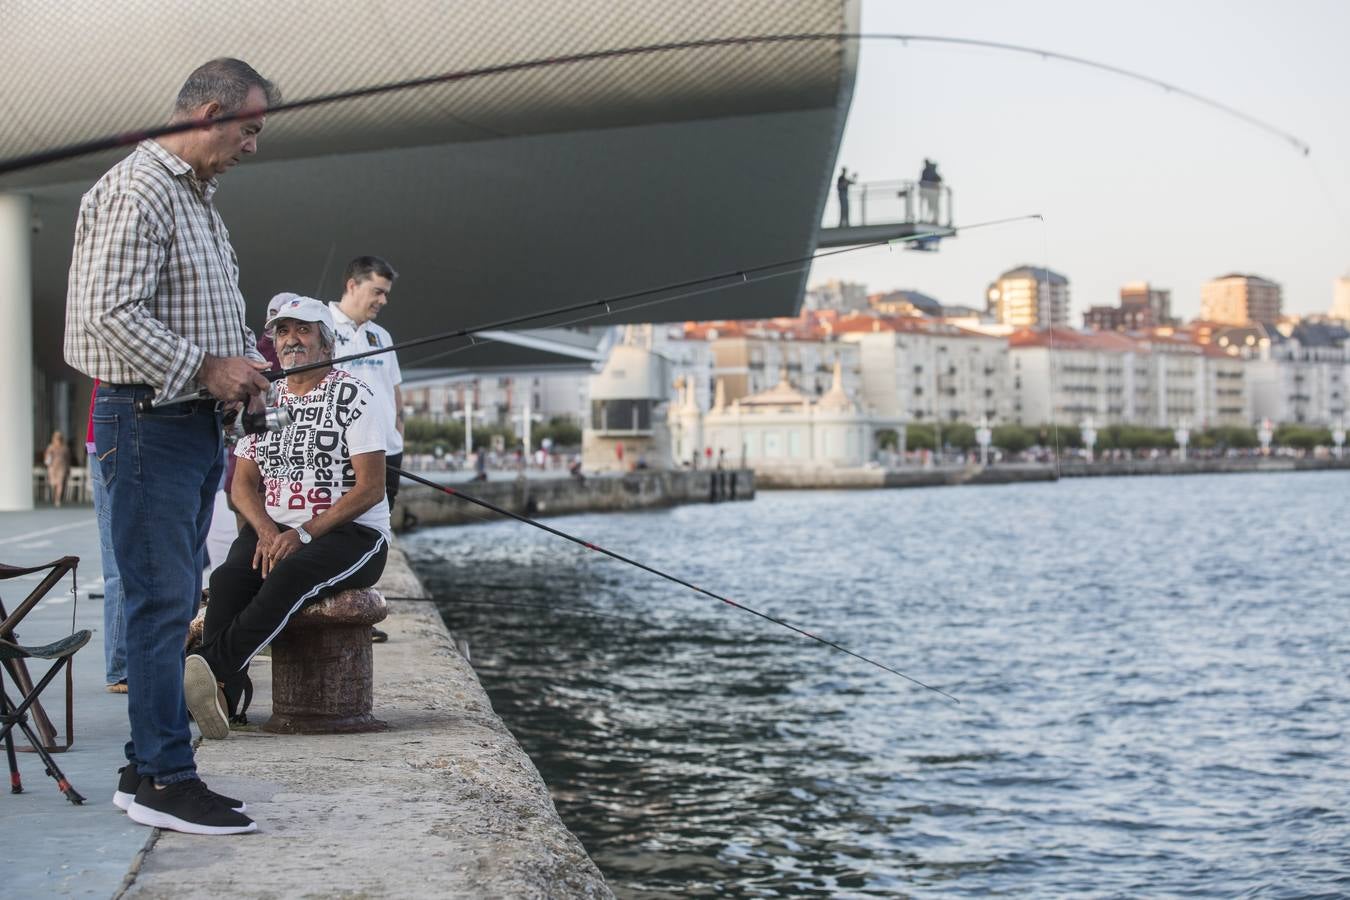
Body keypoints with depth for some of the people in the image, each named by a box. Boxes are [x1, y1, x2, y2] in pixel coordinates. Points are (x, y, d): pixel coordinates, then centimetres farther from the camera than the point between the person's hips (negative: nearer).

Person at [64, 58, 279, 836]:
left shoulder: (200, 199, 19)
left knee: (176, 601, 11)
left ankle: (146, 771, 18)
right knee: (163, 599, -8)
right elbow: (112, 312, -22)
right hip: (150, 420, -10)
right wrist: (205, 368, -18)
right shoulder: (138, 190, -13)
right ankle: (167, 779, -4)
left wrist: (248, 361, 8)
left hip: (199, 422, 10)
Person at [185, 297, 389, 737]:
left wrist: (304, 534, -19)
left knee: (290, 574, -36)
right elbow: (243, 483, 13)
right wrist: (267, 530, -9)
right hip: (274, 529, 5)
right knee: (227, 577, -27)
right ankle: (228, 692, -37)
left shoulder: (352, 395, -2)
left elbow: (371, 488, -10)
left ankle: (212, 666, -47)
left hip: (351, 532, -5)